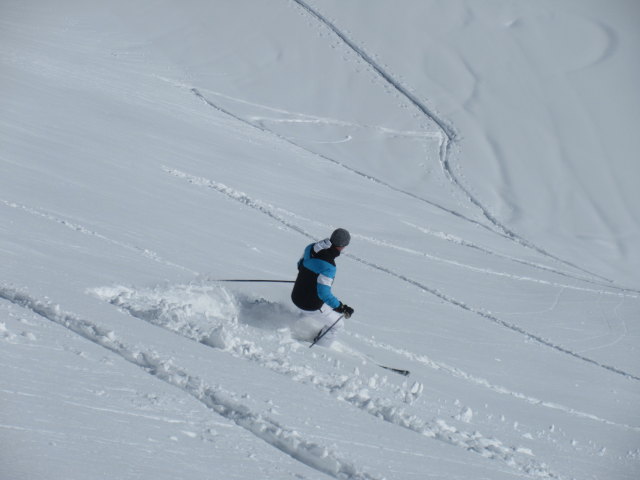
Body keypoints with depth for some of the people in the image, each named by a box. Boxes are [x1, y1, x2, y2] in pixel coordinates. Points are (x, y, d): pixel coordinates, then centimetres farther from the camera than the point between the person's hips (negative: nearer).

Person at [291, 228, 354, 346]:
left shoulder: (311, 248, -7)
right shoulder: (328, 267, -32)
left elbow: (301, 265, 12)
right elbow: (324, 293, -32)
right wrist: (341, 307, -24)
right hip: (311, 306, -8)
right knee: (337, 325, 16)